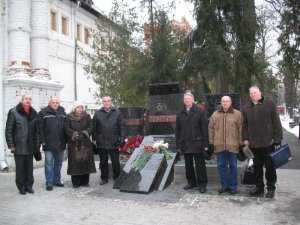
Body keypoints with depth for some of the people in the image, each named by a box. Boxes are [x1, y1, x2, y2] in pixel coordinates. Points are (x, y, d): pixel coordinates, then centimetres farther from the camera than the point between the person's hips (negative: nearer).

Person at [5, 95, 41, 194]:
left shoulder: (34, 113, 8)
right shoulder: (14, 112, -4)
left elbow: (37, 130, 11)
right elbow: (8, 130, -5)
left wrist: (37, 144, 7)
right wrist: (11, 145, -9)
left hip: (30, 146, 4)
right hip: (18, 146, -3)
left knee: (29, 167, 9)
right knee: (20, 168, 4)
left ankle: (29, 186, 21)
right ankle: (21, 187, 17)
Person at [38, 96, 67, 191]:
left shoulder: (63, 112, 11)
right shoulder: (43, 113, -2)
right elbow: (40, 128, -6)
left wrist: (66, 140, 7)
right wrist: (42, 140, -11)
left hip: (60, 144, 4)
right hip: (49, 143, -4)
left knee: (59, 163, 13)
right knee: (49, 163, 0)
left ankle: (57, 180, 25)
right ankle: (49, 183, 8)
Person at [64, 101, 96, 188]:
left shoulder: (87, 117, 9)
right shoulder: (69, 117, 5)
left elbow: (90, 127, 0)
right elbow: (67, 129, -3)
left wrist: (83, 134, -16)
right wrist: (74, 134, -18)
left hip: (85, 143, 1)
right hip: (73, 143, -1)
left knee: (85, 161, 0)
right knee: (75, 162, -2)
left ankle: (85, 181, 11)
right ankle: (76, 182, 9)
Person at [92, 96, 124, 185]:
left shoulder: (117, 112, 4)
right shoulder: (97, 113, 6)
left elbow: (121, 126, 4)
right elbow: (94, 128, 7)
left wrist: (121, 138, -3)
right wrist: (94, 139, 3)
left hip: (114, 142, -1)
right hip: (101, 142, 1)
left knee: (115, 161, 5)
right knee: (103, 162, 12)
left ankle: (117, 178, 19)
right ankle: (104, 178, 24)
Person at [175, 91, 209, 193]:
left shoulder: (200, 112, -1)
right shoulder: (180, 114, 11)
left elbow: (204, 128, -5)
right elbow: (177, 130, 13)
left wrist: (205, 143, -9)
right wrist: (178, 144, 8)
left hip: (197, 143, -4)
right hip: (185, 144, 4)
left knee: (200, 165, 2)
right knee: (188, 165, 13)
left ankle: (202, 184, 12)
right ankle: (191, 182, 26)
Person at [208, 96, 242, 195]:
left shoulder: (237, 114, 1)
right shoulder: (215, 114, 9)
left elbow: (241, 129, -1)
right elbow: (211, 128, 10)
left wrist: (240, 142, -5)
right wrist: (211, 142, 6)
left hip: (232, 145, -2)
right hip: (219, 145, 3)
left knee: (233, 166, 6)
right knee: (221, 166, 8)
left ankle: (233, 186, 18)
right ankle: (224, 185, 21)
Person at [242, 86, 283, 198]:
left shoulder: (269, 104, 0)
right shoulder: (246, 108, 10)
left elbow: (276, 122, -3)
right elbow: (244, 125, 12)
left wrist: (277, 138, -8)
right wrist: (245, 138, 5)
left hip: (268, 142, -4)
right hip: (254, 143, 4)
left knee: (270, 166, 4)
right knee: (257, 167, 12)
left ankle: (271, 188, 18)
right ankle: (259, 187, 24)